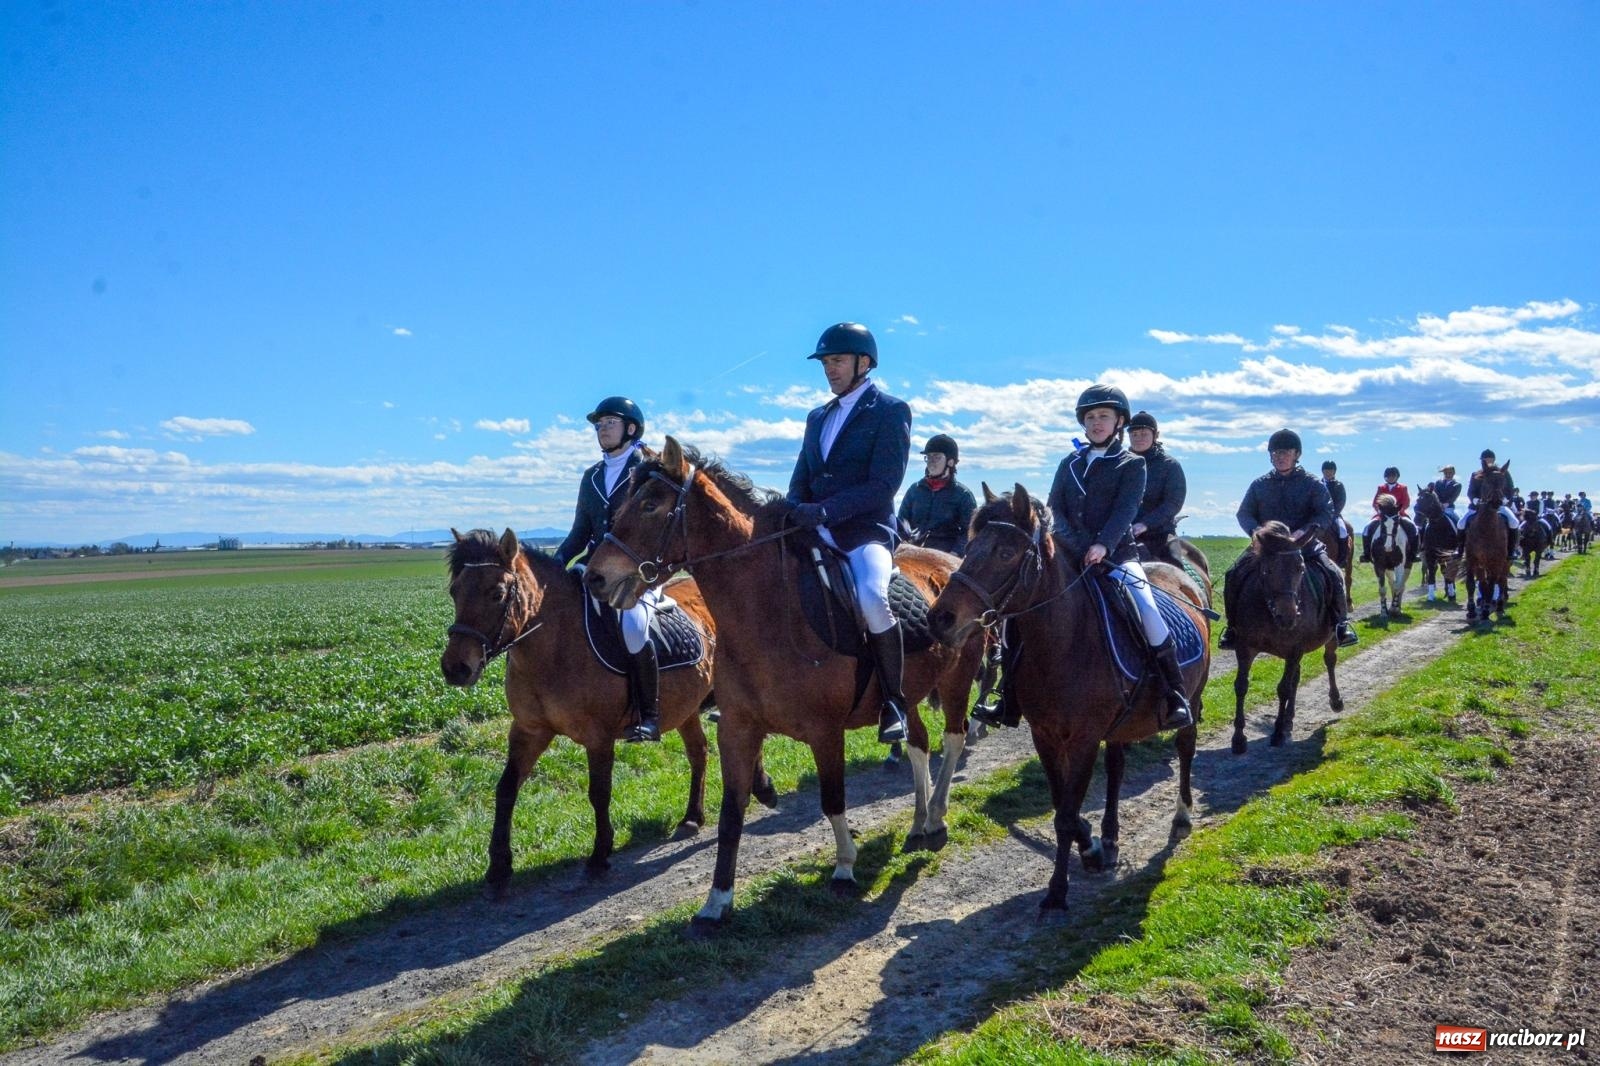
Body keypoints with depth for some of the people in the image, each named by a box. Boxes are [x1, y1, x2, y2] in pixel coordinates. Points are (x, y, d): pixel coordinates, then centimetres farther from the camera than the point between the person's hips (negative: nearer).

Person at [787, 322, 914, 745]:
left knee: (871, 598, -32)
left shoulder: (891, 411, 0)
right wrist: (794, 515, -6)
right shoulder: (817, 417, 20)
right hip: (817, 533, 7)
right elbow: (801, 481, 18)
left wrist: (825, 510, -22)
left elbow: (883, 485, -12)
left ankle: (894, 702, -15)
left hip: (867, 531, -7)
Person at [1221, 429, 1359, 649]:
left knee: (1334, 574, -22)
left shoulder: (1311, 483, 3)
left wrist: (1304, 531, -24)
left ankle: (1340, 623, 0)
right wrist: (1256, 530, -14)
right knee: (1233, 575, -18)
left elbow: (1326, 513, -5)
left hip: (1304, 545, -1)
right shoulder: (1260, 484, 8)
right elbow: (1244, 513, 8)